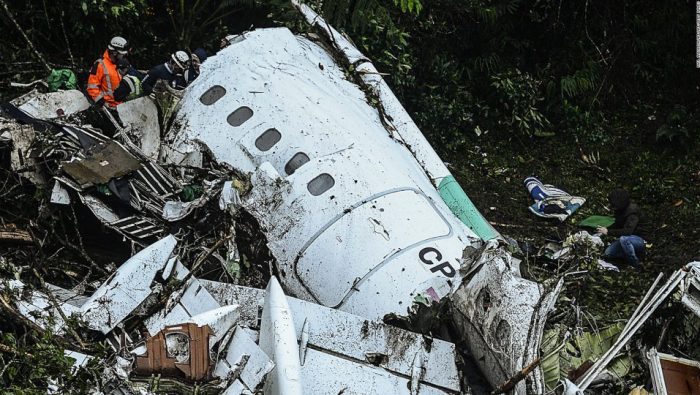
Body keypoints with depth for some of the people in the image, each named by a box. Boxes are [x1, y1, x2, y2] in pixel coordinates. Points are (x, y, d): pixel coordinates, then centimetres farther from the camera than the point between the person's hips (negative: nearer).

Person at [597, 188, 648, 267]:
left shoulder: (633, 211, -27)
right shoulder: (620, 210, -2)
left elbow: (628, 231, -37)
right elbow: (617, 224, 15)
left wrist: (608, 232, -33)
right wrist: (606, 229, -4)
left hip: (639, 240, -8)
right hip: (625, 238, 8)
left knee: (624, 239, -39)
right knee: (607, 253, -3)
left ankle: (634, 264, -19)